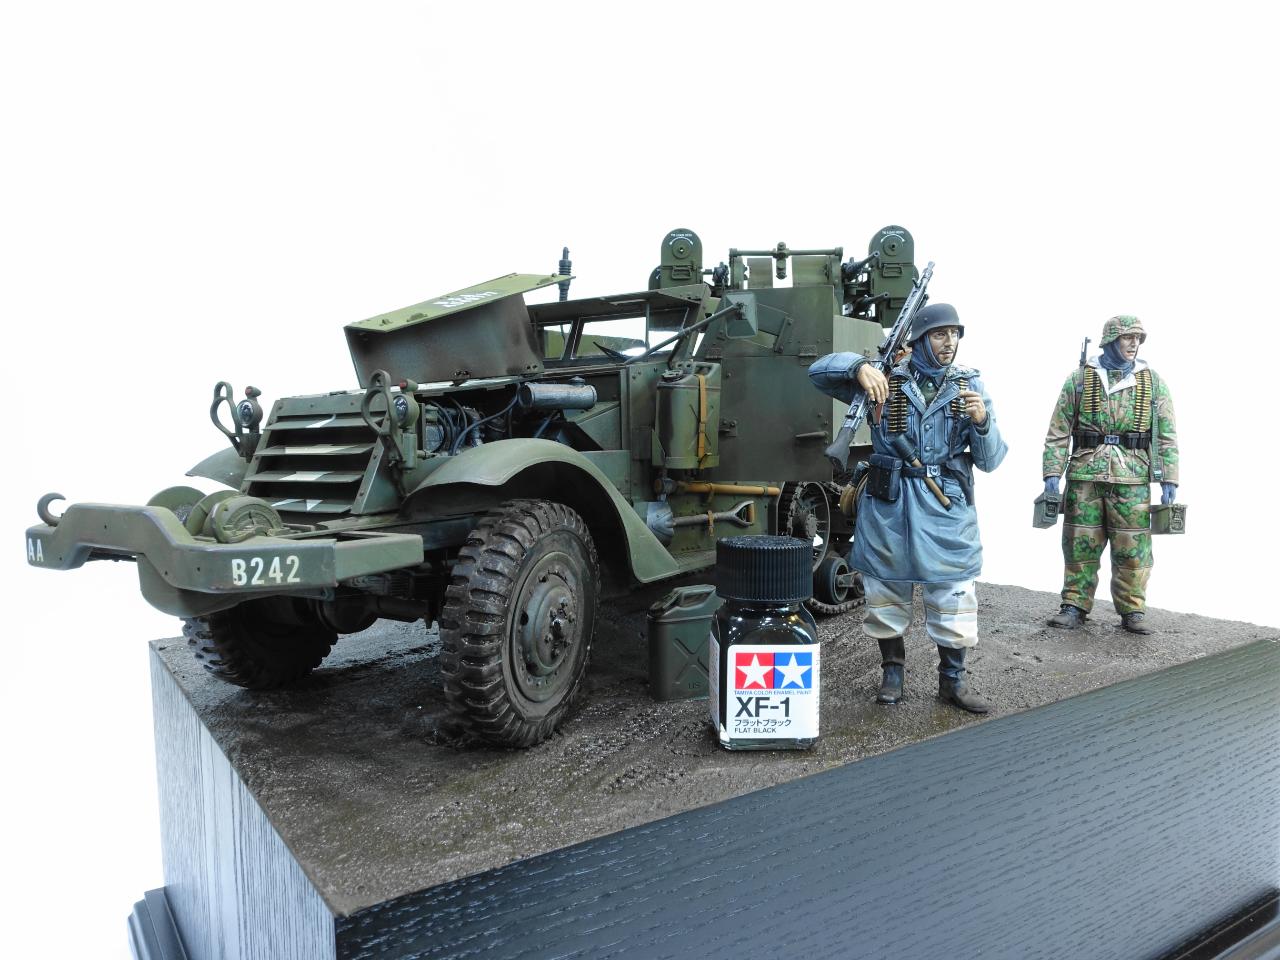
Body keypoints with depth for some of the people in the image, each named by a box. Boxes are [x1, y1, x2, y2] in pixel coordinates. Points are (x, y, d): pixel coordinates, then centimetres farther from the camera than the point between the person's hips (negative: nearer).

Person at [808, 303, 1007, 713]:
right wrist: (860, 367, -24)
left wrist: (982, 421, -17)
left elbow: (990, 461, 3)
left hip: (946, 509, 1)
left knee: (954, 599, 4)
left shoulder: (969, 385, 6)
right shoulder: (887, 379, 2)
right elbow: (819, 371, -5)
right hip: (888, 506, 0)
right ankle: (893, 674, 27)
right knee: (886, 594, 9)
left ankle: (952, 680, 22)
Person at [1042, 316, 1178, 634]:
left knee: (1132, 548, 2)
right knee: (1080, 545, 4)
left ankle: (1132, 610, 13)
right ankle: (1074, 607, 12)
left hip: (1132, 479, 0)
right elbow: (1058, 432, 5)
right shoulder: (1079, 379, 7)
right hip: (1084, 476, 0)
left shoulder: (1153, 382, 9)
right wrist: (1052, 473, -2)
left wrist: (1169, 480, -1)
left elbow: (1167, 436, 7)